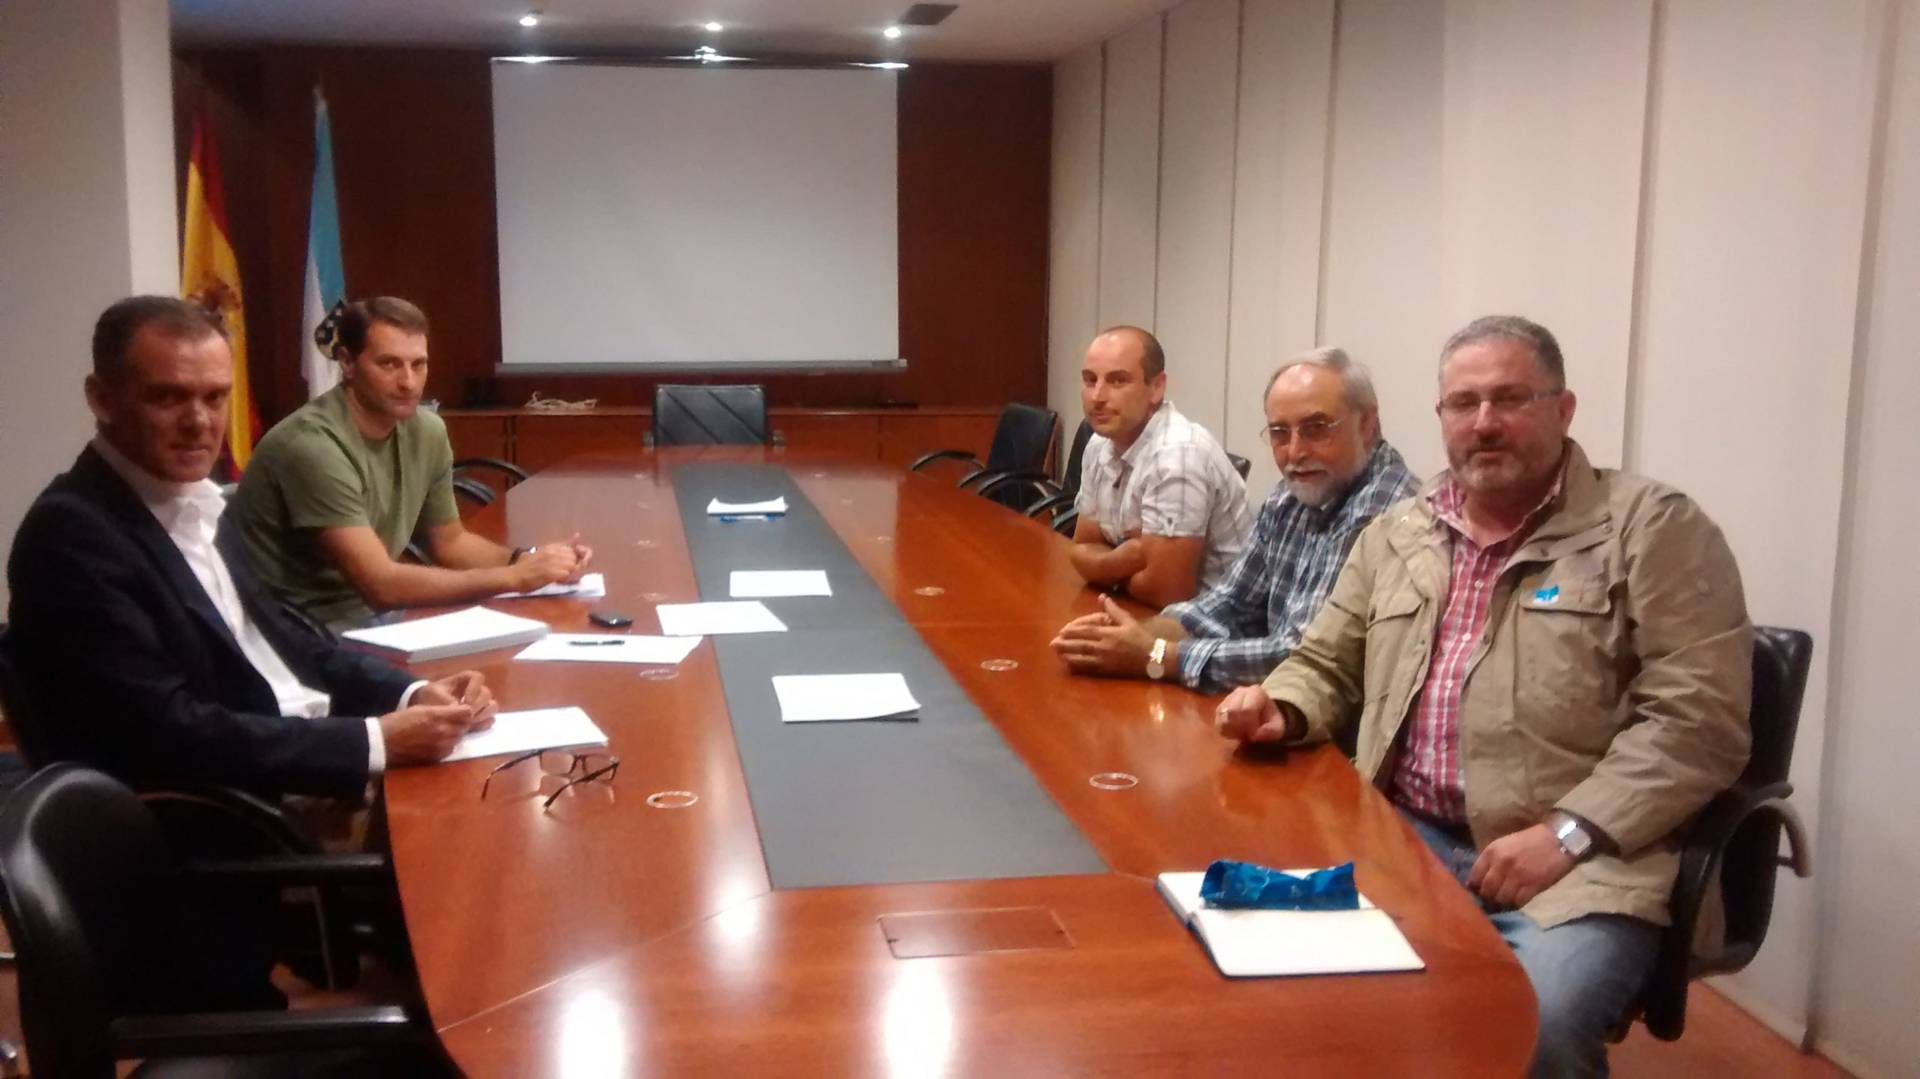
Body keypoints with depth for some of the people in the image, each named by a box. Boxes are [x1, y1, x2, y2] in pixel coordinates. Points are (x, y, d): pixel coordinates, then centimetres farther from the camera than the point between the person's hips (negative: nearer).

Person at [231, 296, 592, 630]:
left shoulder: (427, 431, -1)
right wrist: (515, 577, -22)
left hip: (368, 614, 7)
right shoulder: (313, 445, -23)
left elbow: (449, 542, 12)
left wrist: (526, 558, -7)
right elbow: (381, 584, -26)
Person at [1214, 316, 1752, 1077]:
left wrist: (1568, 833, -18)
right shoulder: (1395, 534, 16)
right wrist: (1281, 709, 1)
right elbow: (1328, 667, 25)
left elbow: (1697, 719, -9)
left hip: (1580, 863, -4)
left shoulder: (1651, 528, -1)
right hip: (1399, 838, 5)